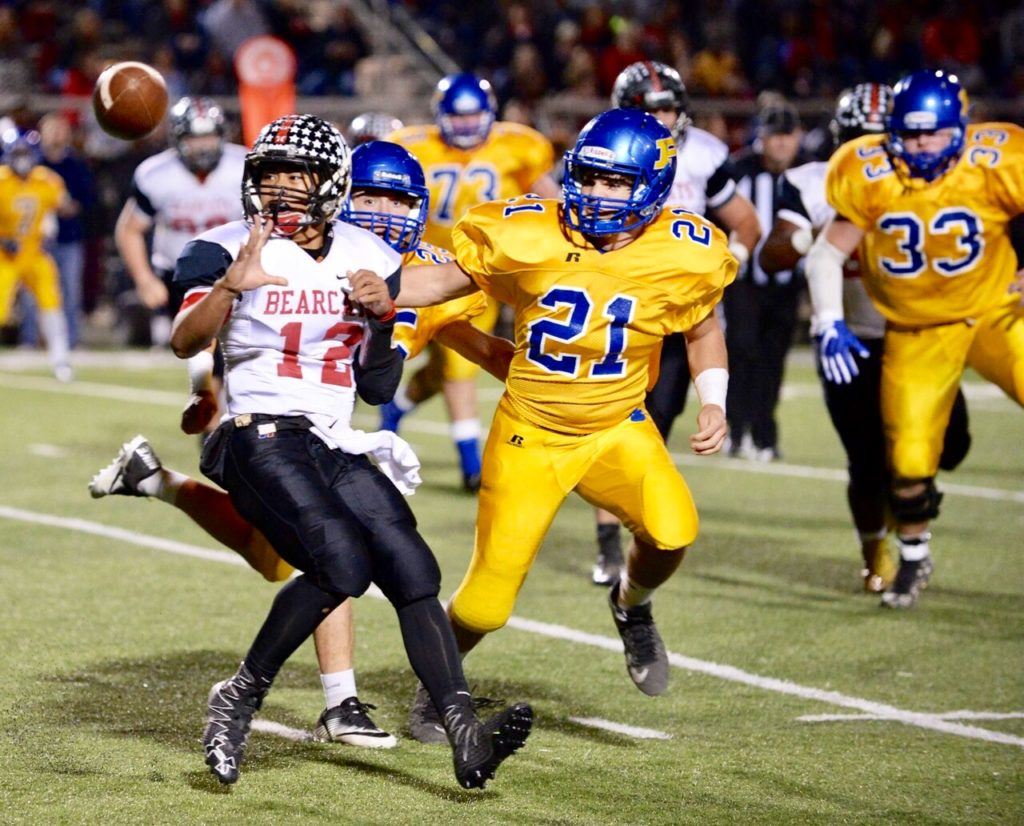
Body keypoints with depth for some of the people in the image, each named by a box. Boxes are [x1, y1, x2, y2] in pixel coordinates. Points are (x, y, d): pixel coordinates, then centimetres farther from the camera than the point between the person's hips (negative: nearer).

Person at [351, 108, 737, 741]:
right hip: (529, 435, -1)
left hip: (616, 429, 1)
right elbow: (451, 279, -5)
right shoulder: (528, 237, -16)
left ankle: (633, 606, 8)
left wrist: (714, 402, -4)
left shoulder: (683, 255, -11)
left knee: (672, 529, -28)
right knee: (488, 602, -2)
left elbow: (702, 328, 8)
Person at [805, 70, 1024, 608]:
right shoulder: (869, 177, -14)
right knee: (910, 463, -2)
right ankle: (913, 559, 25)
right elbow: (827, 253, -4)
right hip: (917, 334, 0)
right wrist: (829, 325, -15)